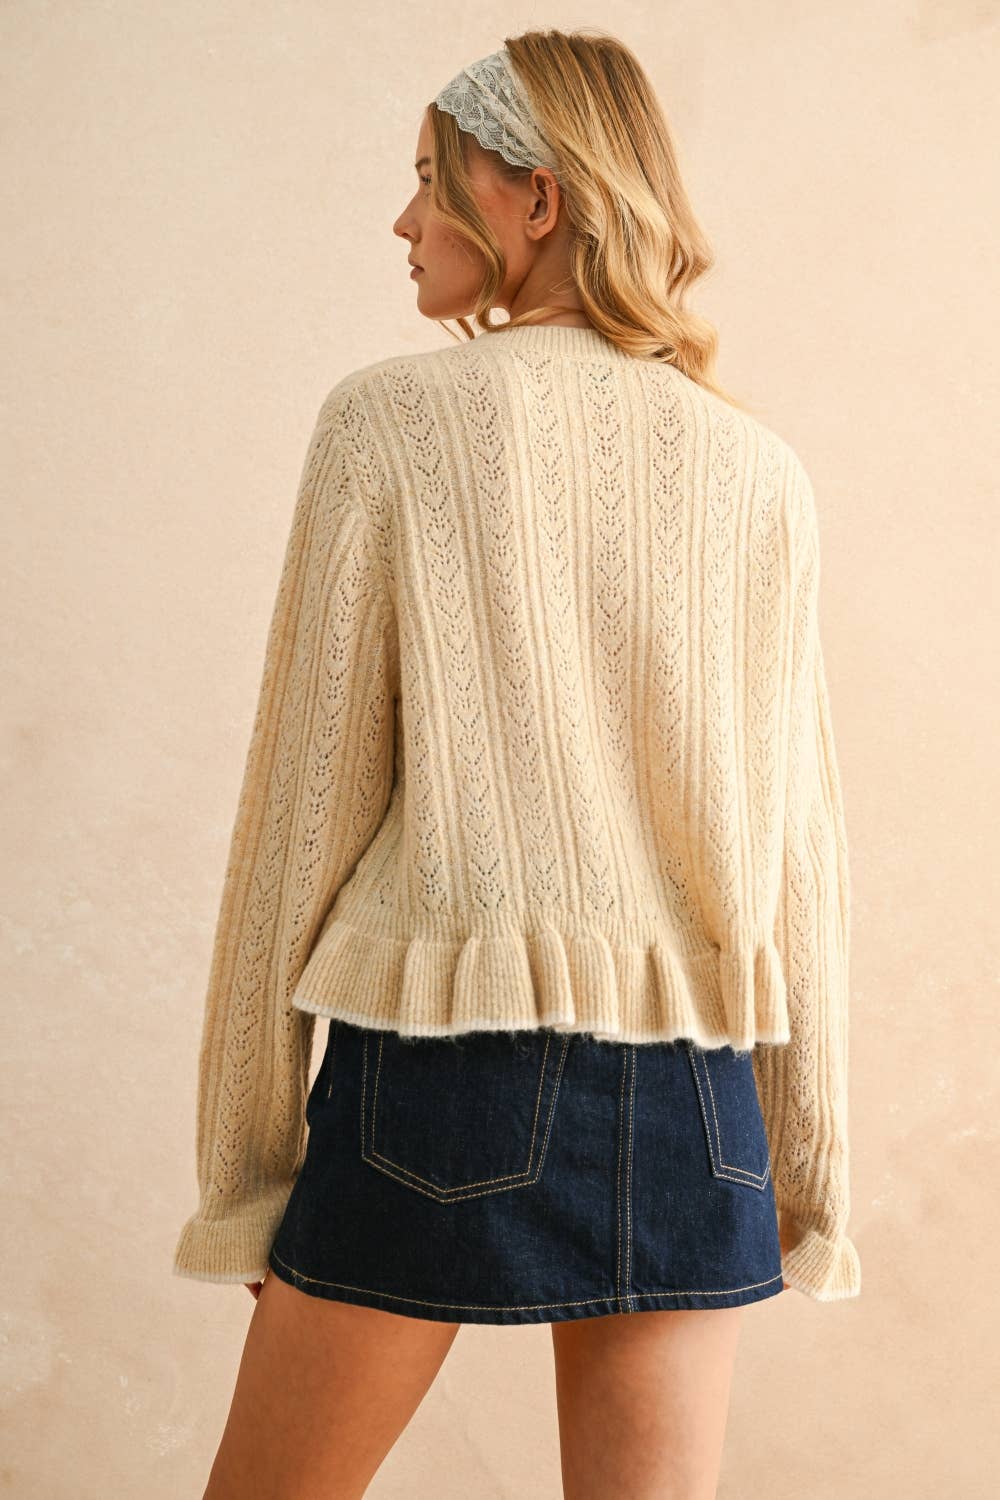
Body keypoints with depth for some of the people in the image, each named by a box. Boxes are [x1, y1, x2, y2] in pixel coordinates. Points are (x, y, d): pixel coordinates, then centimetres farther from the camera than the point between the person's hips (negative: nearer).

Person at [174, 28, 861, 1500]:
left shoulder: (391, 422, -5)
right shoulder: (759, 474, 3)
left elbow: (309, 799, -5)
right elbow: (801, 852, 4)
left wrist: (245, 1155, 3)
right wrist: (810, 1162, 13)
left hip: (439, 1070, -3)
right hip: (686, 1098, 3)